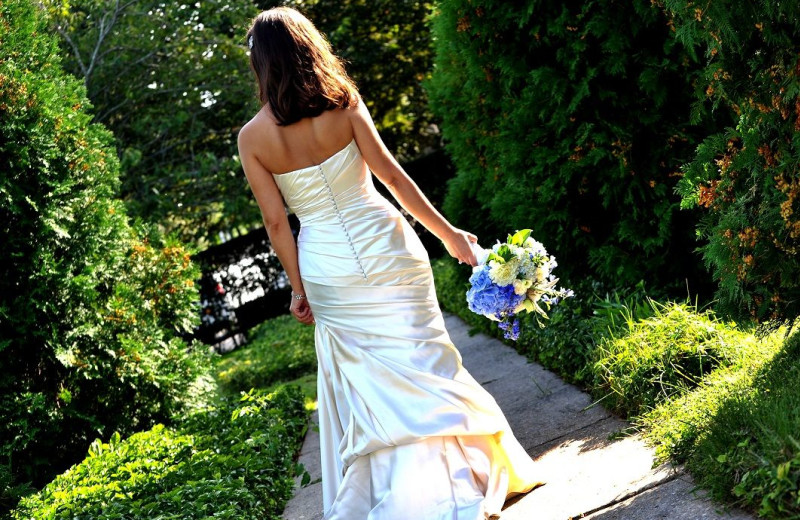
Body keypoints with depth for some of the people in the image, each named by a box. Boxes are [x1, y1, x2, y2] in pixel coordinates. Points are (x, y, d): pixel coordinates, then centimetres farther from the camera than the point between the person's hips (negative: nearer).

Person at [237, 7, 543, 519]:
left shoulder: (252, 138, -6)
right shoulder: (343, 103, -7)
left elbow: (276, 221, -3)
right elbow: (392, 175, -7)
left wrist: (298, 287, 7)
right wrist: (447, 232, 1)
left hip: (327, 268, 1)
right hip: (384, 247, -1)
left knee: (363, 382, 13)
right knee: (421, 361, 9)